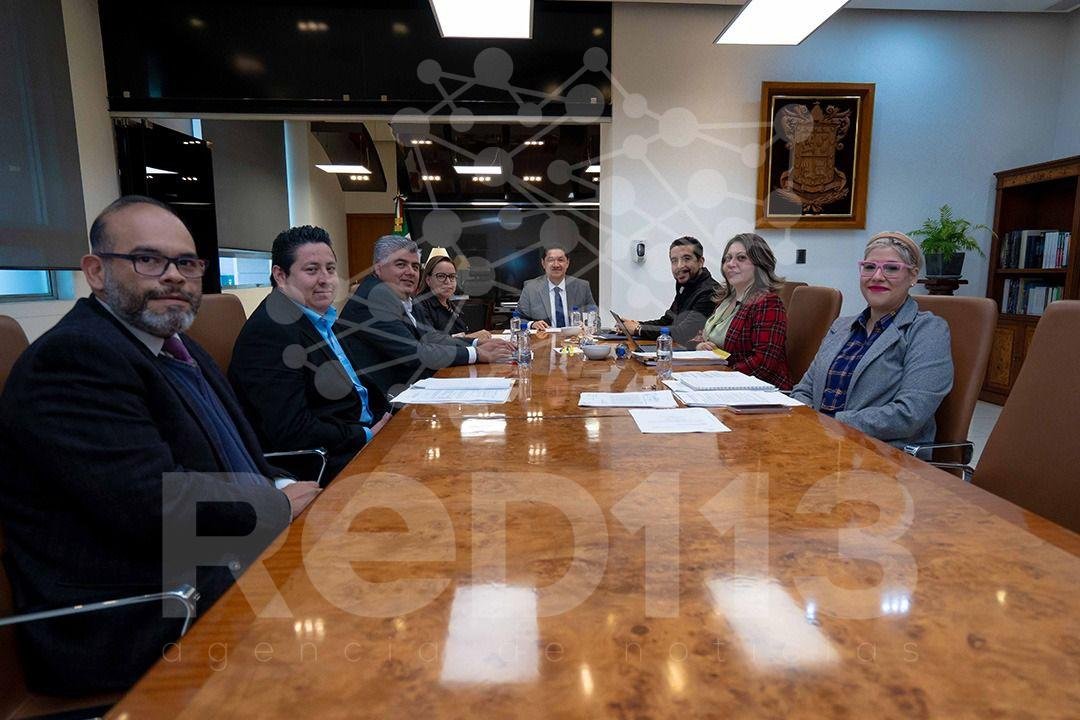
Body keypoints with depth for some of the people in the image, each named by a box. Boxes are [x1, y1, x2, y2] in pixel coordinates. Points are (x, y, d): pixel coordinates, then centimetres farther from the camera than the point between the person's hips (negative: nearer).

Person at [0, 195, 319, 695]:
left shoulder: (177, 347, 13)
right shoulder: (72, 358, -17)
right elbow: (155, 505, -27)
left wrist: (284, 489, -6)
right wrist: (279, 505, -12)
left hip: (236, 565, 9)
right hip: (138, 626, -8)